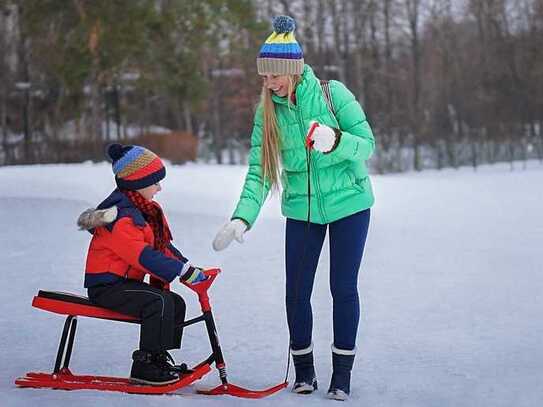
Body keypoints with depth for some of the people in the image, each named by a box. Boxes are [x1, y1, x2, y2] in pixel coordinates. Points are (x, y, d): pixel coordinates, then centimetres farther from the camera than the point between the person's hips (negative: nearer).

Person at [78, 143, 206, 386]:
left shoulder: (143, 210, 13)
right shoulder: (120, 215, -21)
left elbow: (163, 247, 16)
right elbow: (142, 256, -28)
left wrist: (189, 267, 1)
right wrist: (184, 272, -30)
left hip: (126, 282, 10)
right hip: (106, 286, -10)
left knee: (176, 303, 6)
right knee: (160, 302, -26)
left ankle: (159, 358, 15)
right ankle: (144, 366, -22)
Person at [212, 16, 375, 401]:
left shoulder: (333, 93, -16)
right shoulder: (267, 110, -7)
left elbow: (367, 144, -14)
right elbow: (259, 172, -9)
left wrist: (335, 141, -35)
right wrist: (242, 218, -23)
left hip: (348, 203, -3)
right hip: (301, 208, 3)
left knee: (344, 289, 0)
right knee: (297, 292, 2)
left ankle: (343, 373, 14)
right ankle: (304, 369, 21)